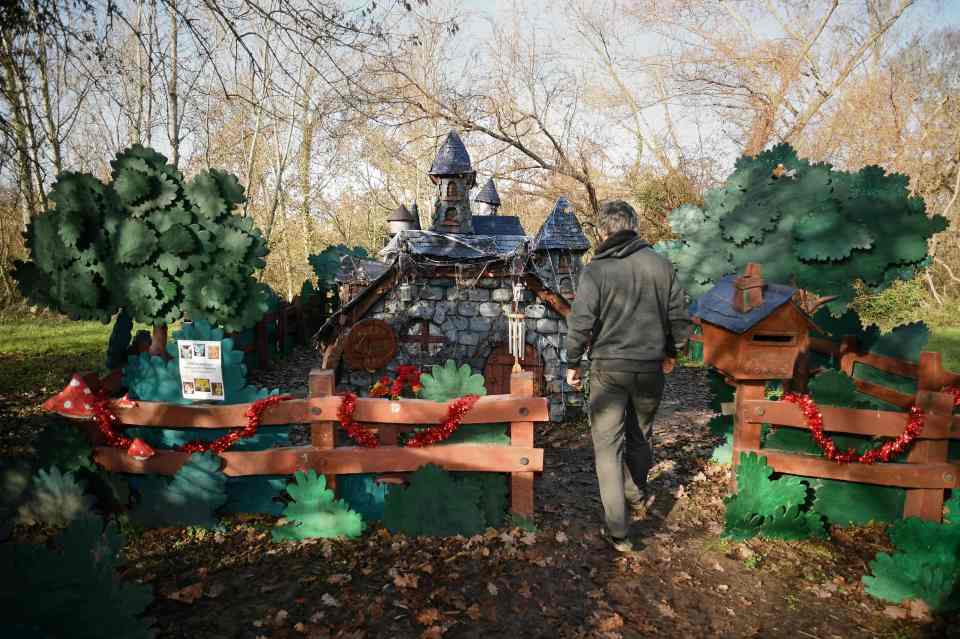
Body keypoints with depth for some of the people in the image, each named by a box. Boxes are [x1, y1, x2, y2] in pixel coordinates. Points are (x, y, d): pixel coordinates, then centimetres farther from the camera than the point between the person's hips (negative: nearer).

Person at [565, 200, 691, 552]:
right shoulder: (661, 265, 0)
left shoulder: (596, 270, -11)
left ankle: (617, 529, 3)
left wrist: (573, 364, -3)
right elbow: (680, 317, 4)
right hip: (650, 368, 4)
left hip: (608, 368, -4)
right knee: (641, 436, 24)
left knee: (608, 443, 4)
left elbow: (581, 322, -15)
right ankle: (636, 491, 47)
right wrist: (670, 353, 18)